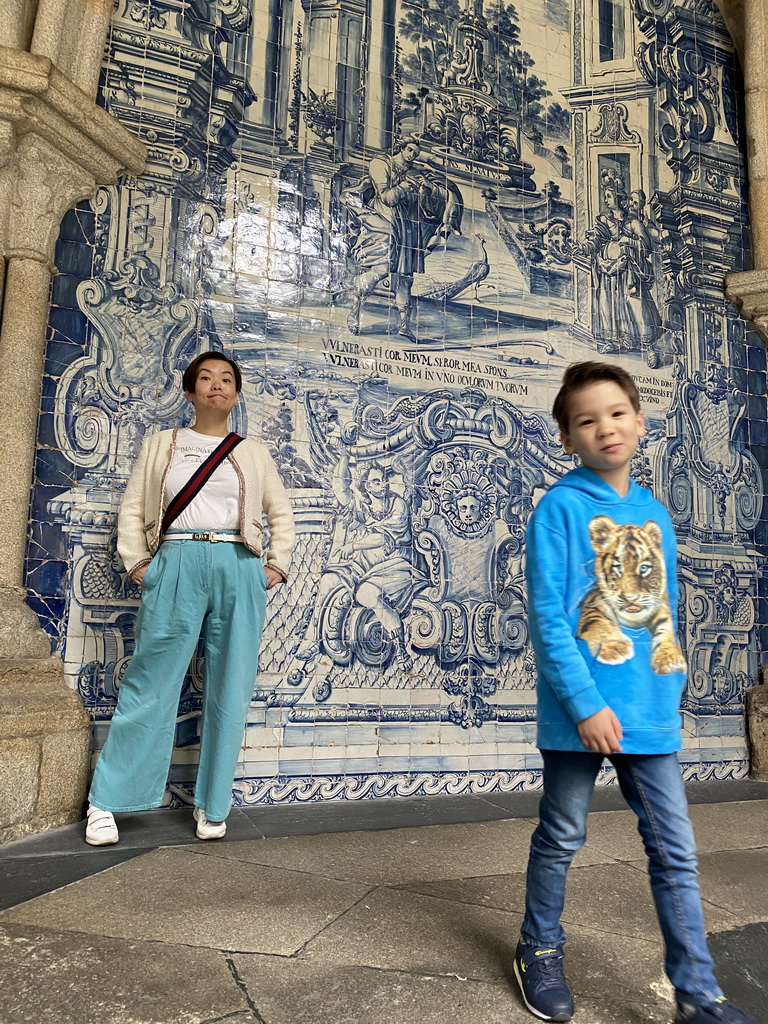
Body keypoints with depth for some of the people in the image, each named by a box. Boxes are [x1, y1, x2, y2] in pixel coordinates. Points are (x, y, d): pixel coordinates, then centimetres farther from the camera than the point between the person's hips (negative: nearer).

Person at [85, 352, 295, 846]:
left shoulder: (253, 453, 16)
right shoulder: (161, 444, 15)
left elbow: (282, 513, 18)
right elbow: (132, 509, 11)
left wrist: (277, 566, 7)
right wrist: (137, 563, -1)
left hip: (239, 569, 2)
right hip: (177, 565, -1)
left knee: (230, 691, 3)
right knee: (150, 684, -1)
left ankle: (213, 806, 16)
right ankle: (106, 803, 11)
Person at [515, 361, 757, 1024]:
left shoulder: (656, 514, 8)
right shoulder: (560, 507, -10)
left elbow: (667, 614, 13)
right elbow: (547, 618, -15)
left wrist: (672, 692, 7)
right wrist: (586, 705, -18)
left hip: (651, 714, 5)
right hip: (579, 711, -5)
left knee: (676, 852, 11)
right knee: (561, 839, 14)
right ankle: (540, 951, 36)